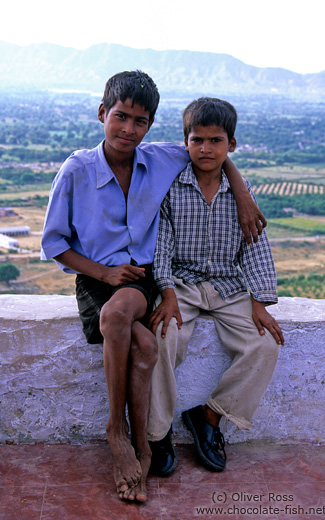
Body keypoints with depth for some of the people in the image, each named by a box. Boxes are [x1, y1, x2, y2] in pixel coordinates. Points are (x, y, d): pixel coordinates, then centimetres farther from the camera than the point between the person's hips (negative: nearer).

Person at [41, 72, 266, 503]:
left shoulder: (163, 160, -1)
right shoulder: (76, 171, -6)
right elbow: (53, 242, -1)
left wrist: (244, 200, 3)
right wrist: (103, 272, -12)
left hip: (143, 278, 2)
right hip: (95, 278, -1)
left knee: (118, 310, -34)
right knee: (144, 344, -31)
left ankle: (119, 432, -17)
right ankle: (139, 446, -9)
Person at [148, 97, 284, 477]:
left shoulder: (242, 191, 5)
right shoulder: (170, 188, -1)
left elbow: (255, 248, 3)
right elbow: (161, 245, -4)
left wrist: (259, 303, -7)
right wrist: (168, 294, -18)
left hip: (229, 286, 3)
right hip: (180, 282, -2)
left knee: (266, 345, -18)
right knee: (162, 339, -29)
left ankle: (209, 417, -1)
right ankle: (158, 432, -8)